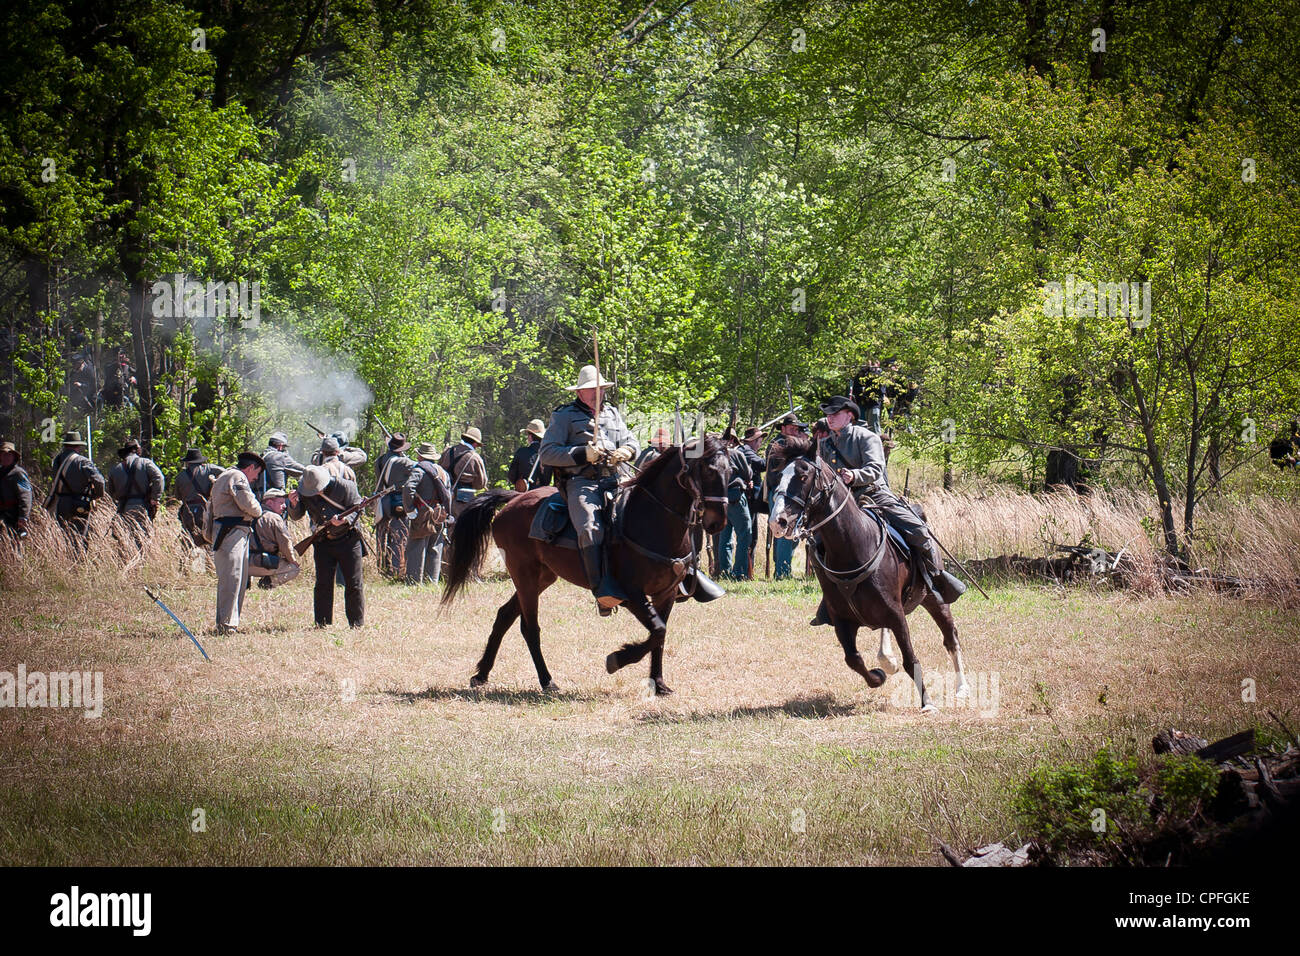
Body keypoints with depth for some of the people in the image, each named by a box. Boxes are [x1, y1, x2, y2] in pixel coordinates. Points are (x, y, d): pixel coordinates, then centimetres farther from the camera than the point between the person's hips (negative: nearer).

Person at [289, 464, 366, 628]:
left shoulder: (344, 487, -17)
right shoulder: (304, 492, -6)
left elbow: (357, 509, -12)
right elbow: (296, 516, 0)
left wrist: (344, 521, -32)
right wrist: (294, 504, -23)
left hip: (347, 539, -3)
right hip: (323, 543, 3)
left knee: (353, 584, -1)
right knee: (323, 584, -1)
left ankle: (357, 623, 7)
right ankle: (322, 623, 5)